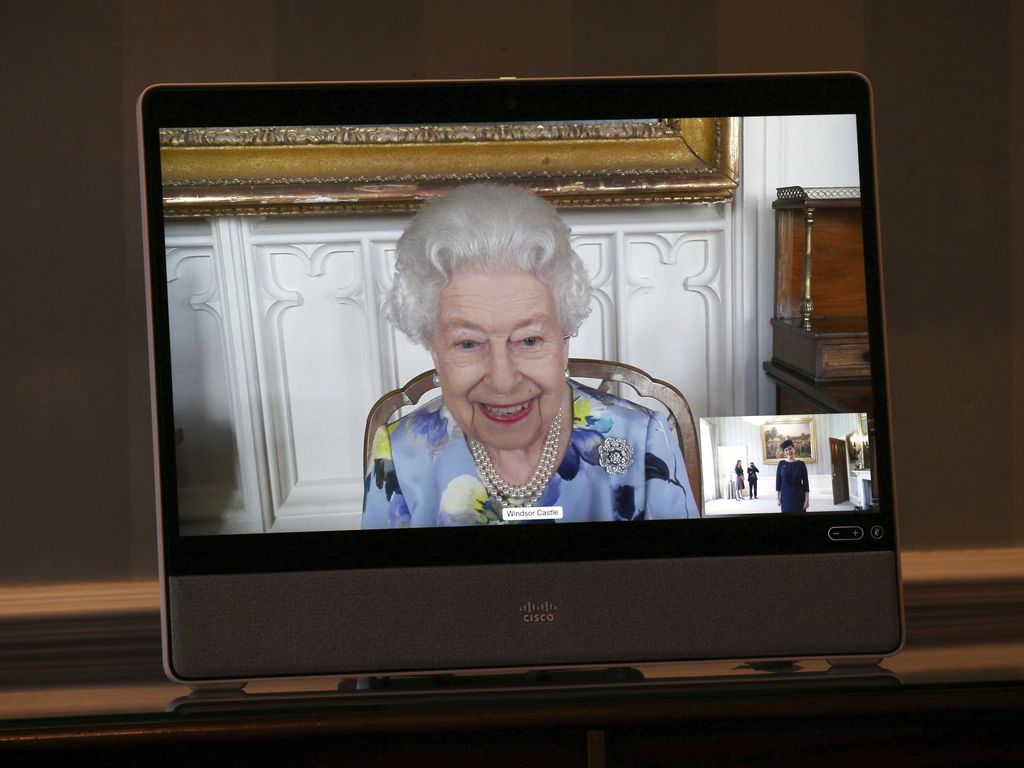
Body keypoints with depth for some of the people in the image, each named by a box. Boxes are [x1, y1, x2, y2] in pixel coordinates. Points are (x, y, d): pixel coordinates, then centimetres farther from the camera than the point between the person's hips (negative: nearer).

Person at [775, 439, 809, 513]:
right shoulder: (781, 464, 1)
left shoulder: (801, 464, -1)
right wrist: (778, 498, -1)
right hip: (786, 496, 1)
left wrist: (807, 499, -6)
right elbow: (778, 481, 3)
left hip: (799, 496, -1)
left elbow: (805, 482, -1)